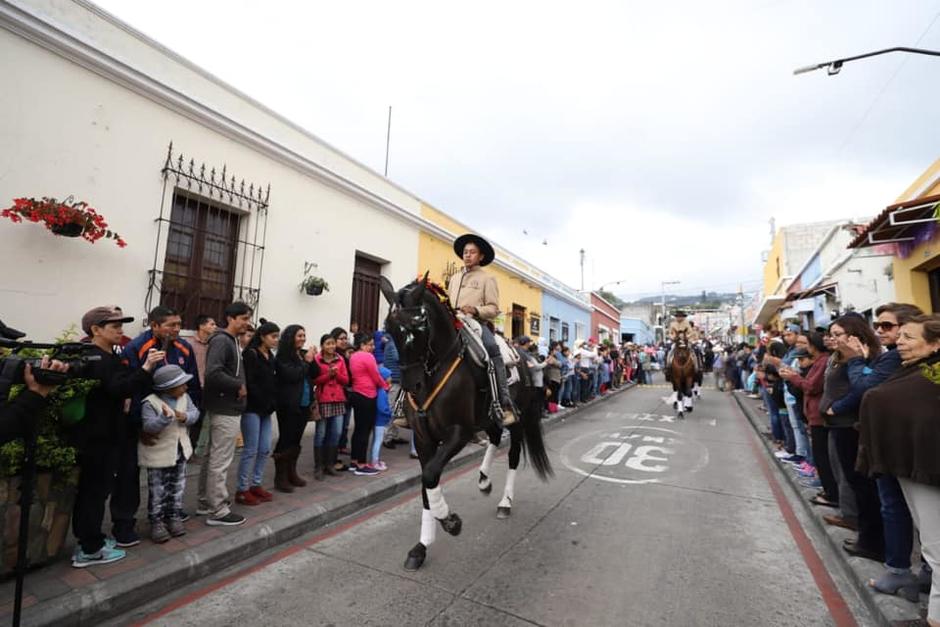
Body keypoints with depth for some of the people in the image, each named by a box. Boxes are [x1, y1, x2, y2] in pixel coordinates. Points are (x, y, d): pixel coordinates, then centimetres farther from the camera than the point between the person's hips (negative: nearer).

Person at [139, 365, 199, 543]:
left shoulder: (184, 397, -2)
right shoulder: (150, 403, -20)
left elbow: (195, 412, -3)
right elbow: (149, 427, -28)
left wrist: (185, 417, -24)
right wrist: (165, 417, -44)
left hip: (180, 451, 5)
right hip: (158, 454, -5)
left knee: (177, 487, 15)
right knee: (158, 491, 6)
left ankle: (174, 517, 30)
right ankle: (156, 522, 22)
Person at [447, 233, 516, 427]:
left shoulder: (487, 278, 9)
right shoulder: (455, 278, 25)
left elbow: (494, 308, 0)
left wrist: (475, 310, -19)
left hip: (478, 323, -5)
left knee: (492, 349, -33)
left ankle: (505, 406, -30)